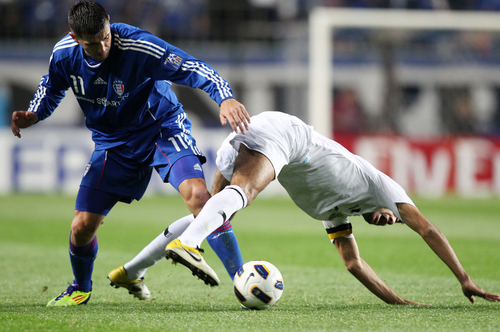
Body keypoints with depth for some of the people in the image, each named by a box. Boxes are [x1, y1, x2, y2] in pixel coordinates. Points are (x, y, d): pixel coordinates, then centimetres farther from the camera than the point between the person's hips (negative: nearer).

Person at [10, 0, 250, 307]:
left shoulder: (138, 46, -28)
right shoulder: (64, 54, -12)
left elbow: (194, 69, -32)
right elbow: (51, 89, 10)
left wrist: (225, 97, -49)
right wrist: (32, 116, -10)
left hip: (162, 127, -4)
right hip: (113, 141, 4)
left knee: (197, 195, -30)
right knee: (82, 226, -3)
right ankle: (81, 289, 31)